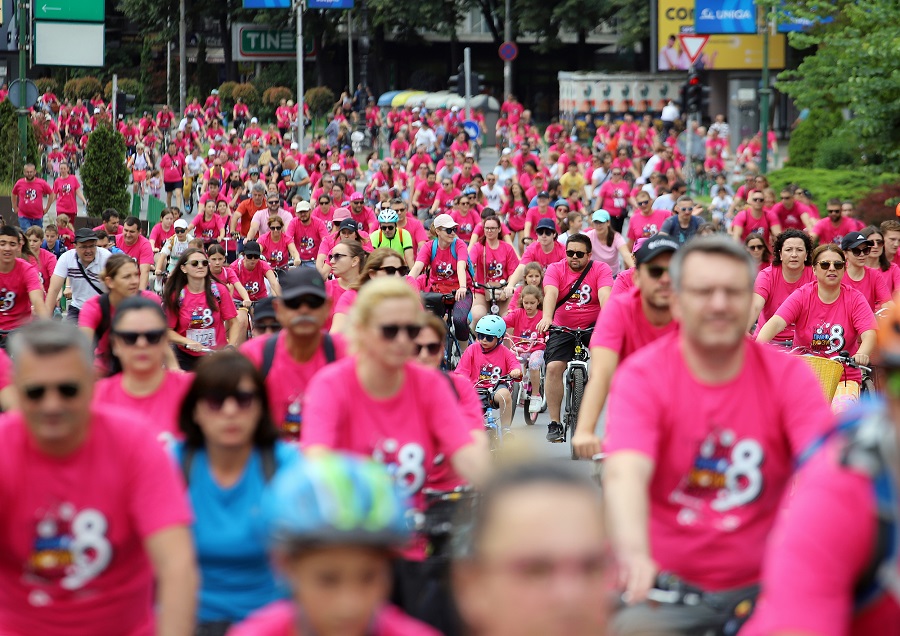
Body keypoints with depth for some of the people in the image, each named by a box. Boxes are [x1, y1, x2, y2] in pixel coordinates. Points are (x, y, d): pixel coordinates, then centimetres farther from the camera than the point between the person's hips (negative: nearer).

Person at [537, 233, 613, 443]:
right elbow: (551, 293, -19)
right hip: (563, 329, 1)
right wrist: (546, 317, -38)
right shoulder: (555, 269, -1)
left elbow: (604, 295, -19)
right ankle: (555, 423, -10)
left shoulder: (601, 270, -2)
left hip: (593, 327, -1)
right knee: (554, 367, -19)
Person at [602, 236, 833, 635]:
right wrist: (636, 555, -44)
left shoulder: (788, 375, 0)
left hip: (757, 585, 2)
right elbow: (625, 472, -24)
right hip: (665, 583, -2)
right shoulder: (641, 376, -7)